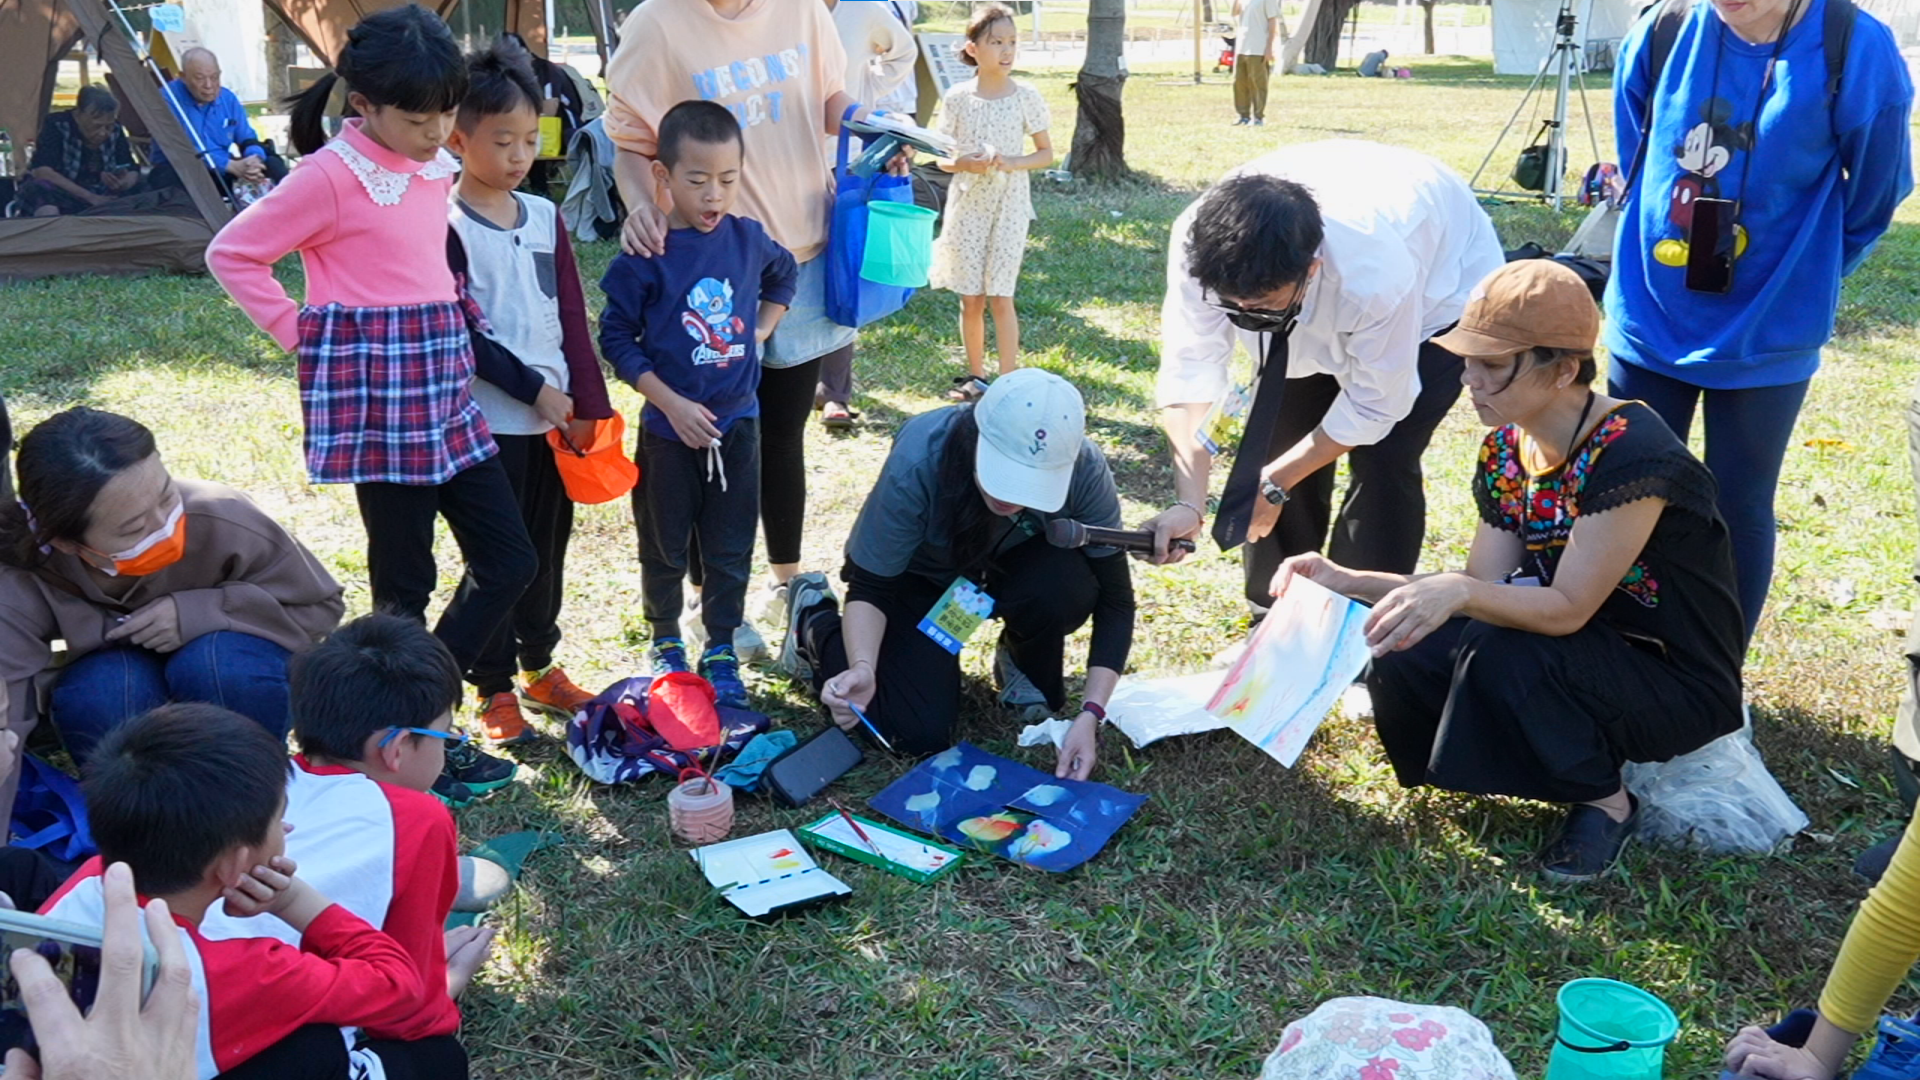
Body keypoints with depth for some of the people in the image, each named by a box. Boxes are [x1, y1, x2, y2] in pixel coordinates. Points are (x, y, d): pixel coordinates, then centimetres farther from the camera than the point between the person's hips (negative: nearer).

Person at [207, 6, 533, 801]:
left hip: (443, 387, 8)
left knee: (510, 560, 8)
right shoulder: (331, 175, -11)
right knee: (405, 578, 2)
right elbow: (232, 255, -7)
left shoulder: (440, 167, 9)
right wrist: (303, 332, -7)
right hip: (376, 393, -8)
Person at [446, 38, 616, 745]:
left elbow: (572, 316, 7)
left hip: (557, 414, 5)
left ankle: (540, 666, 30)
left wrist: (588, 402, 0)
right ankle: (495, 690, 15)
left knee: (548, 546, 14)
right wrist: (533, 390, -14)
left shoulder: (544, 216, 8)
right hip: (490, 419, -5)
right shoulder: (447, 226, -9)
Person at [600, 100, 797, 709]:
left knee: (731, 548, 10)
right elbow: (617, 337, -10)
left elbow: (784, 274, 21)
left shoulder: (748, 240, -2)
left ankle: (722, 651, 26)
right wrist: (672, 403, -15)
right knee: (665, 545, 13)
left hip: (737, 423, 3)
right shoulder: (647, 255, -14)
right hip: (670, 429, -3)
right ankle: (665, 642, 34)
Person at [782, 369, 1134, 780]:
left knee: (1068, 586, -33)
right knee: (920, 734, -16)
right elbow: (869, 587, -25)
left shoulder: (1084, 469, -31)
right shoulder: (917, 464, -36)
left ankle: (1025, 665, 3)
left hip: (1008, 568, 2)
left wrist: (1089, 715, -33)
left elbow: (1114, 597, -24)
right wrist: (862, 668, -44)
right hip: (919, 575, -2)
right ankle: (815, 621, 11)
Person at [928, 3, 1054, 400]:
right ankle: (976, 375, 20)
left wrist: (1012, 163, -15)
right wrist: (967, 163, -18)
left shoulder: (1026, 96, -3)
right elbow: (941, 158, 4)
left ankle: (1009, 380, 3)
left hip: (1010, 204, -1)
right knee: (971, 298, 7)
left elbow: (1046, 152, 3)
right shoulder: (957, 98, -2)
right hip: (967, 204, 1)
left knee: (1001, 297, -4)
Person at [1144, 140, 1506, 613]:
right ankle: (1275, 606, 18)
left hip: (1442, 282, -4)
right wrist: (1190, 502, -38)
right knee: (1282, 433, -1)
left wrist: (1274, 483, -24)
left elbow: (1374, 405, -29)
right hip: (1319, 305, 4)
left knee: (1382, 459, -16)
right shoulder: (1199, 244, -36)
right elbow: (1189, 370, -29)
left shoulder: (1376, 275, -45)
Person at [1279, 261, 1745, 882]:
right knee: (1405, 650, -15)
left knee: (1500, 651, -32)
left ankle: (1607, 802, -5)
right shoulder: (1507, 448, -3)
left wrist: (1456, 593, -45)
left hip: (1677, 684, -6)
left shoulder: (1631, 455, -27)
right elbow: (1483, 588, -3)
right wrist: (1348, 581, -13)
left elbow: (1568, 609, -28)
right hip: (1584, 658, 6)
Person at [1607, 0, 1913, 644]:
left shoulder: (1856, 52, -16)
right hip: (1649, 322, 3)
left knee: (1738, 512, 7)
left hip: (1765, 337, -2)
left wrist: (1799, 284, 8)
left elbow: (1873, 199, -1)